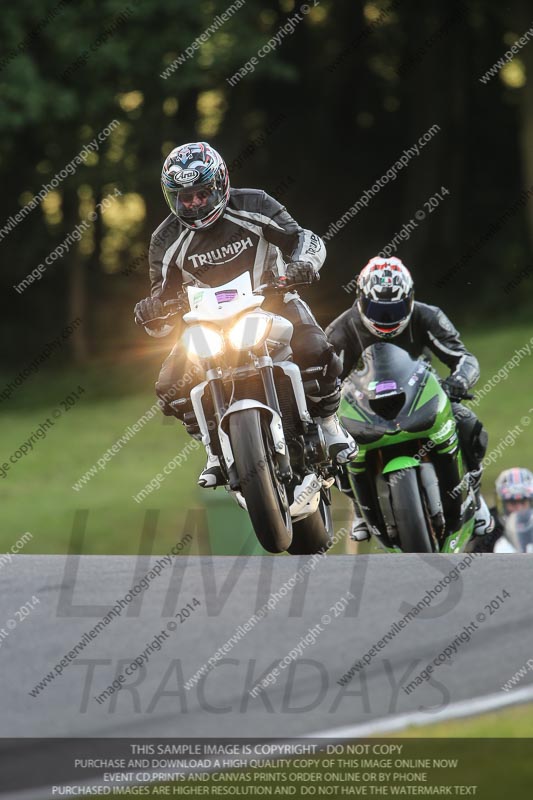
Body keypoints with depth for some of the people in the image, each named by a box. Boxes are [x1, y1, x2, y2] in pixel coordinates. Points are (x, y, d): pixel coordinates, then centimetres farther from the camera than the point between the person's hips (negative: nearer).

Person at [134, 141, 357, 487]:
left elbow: (308, 240, -7)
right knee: (170, 388, -18)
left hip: (272, 300, -2)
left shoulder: (254, 207, -9)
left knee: (316, 351, -32)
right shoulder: (167, 240, -4)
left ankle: (328, 423, -5)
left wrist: (302, 264, -31)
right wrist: (152, 315, -25)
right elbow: (166, 300, 0)